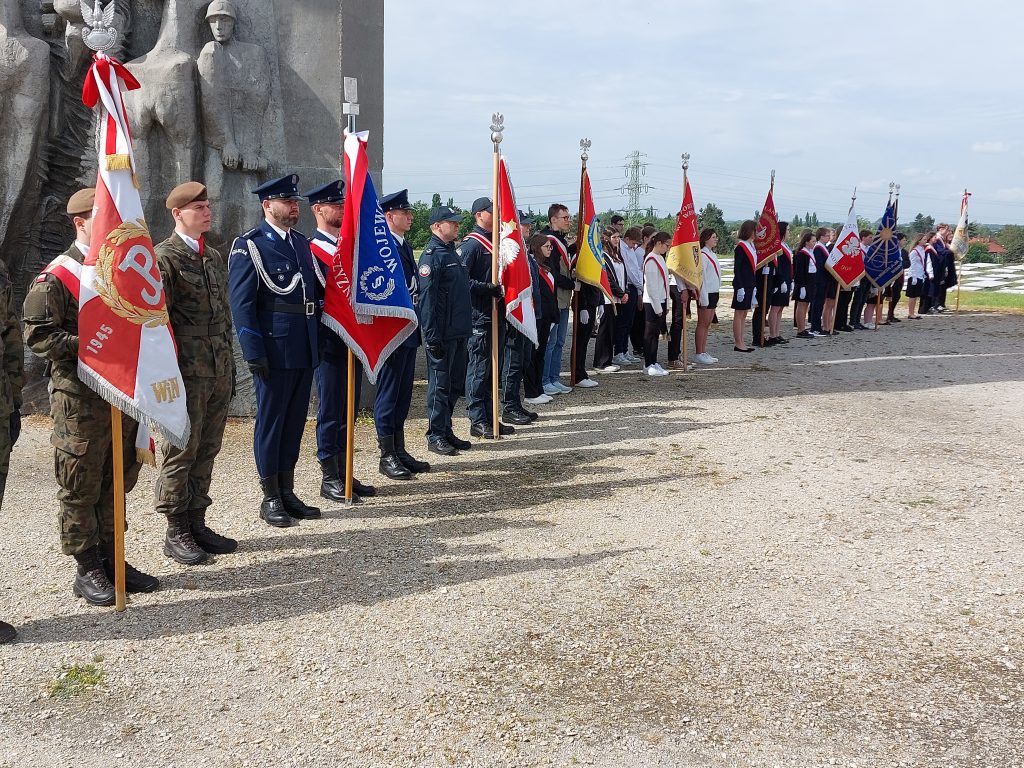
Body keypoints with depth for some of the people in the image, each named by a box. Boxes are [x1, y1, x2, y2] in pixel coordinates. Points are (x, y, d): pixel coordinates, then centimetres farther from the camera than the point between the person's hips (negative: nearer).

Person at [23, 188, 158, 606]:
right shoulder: (55, 278, -7)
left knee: (117, 483, 14)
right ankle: (87, 570, 14)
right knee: (80, 488, 3)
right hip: (80, 400, -6)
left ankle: (110, 559, 26)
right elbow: (38, 335, -12)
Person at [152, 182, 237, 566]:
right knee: (181, 454, 1)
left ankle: (197, 523, 22)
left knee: (207, 451, 11)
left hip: (219, 373, 7)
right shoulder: (163, 257, -7)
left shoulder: (215, 257, 16)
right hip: (186, 374, -7)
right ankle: (176, 532, 12)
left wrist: (230, 367, 17)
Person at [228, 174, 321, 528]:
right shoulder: (249, 246, -6)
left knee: (295, 421, 12)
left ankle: (287, 491, 23)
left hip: (305, 350, 7)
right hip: (274, 350, -6)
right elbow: (241, 304, -11)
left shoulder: (302, 243, 15)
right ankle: (270, 498, 14)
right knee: (270, 421, 3)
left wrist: (316, 341, 11)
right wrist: (253, 352, -16)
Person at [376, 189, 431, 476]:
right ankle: (387, 456, 9)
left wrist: (416, 326, 16)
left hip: (409, 332, 9)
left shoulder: (406, 245, 15)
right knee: (388, 394, 0)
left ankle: (400, 451, 24)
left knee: (403, 393, 14)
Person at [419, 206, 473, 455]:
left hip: (458, 332, 9)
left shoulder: (451, 252, 17)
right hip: (442, 335, -9)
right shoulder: (431, 255, -12)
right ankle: (435, 437, 7)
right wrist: (432, 337, -20)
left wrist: (466, 327, 19)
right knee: (440, 385, -2)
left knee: (455, 385, 14)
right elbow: (427, 298, -17)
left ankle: (446, 432, 24)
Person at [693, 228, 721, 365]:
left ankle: (704, 353, 16)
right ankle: (698, 354, 0)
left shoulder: (712, 254, 17)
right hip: (706, 293, -9)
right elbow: (701, 277, -17)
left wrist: (716, 297, 18)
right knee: (702, 324, -4)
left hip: (714, 292, 9)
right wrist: (703, 298, -20)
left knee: (707, 324, 11)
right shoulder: (702, 255, -12)